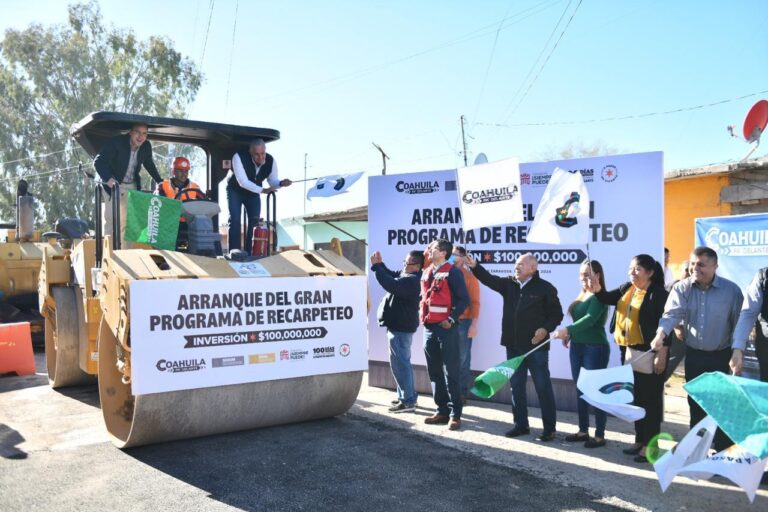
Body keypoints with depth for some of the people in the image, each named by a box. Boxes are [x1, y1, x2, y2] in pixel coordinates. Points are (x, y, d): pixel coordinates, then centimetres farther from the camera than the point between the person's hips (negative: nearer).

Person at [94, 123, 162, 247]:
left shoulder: (146, 146, -5)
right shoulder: (116, 142, -20)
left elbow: (149, 164, 15)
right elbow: (99, 161, -26)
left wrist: (159, 181, 13)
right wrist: (108, 179, -42)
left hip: (132, 187, 5)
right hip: (113, 184, -5)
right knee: (110, 221, -8)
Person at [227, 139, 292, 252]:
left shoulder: (271, 161, -23)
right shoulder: (239, 157, -35)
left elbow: (273, 181, -9)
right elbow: (243, 182, -39)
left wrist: (281, 183, -33)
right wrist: (263, 190, -46)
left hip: (253, 192, 4)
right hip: (235, 191, -3)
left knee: (254, 221, -3)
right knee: (235, 220, -15)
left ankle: (249, 253, 7)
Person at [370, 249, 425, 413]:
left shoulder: (412, 280, -23)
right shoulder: (404, 275, 10)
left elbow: (391, 285, -34)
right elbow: (390, 275, 20)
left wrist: (376, 266, -28)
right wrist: (379, 264, 2)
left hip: (401, 327, -11)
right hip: (399, 325, 11)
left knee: (399, 363, -8)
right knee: (402, 362, 18)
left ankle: (408, 401, -3)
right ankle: (407, 396, 28)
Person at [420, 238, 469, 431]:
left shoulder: (452, 271, -7)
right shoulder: (426, 273, 15)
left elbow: (464, 299, -10)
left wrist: (451, 319, -16)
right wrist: (421, 314, 12)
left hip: (446, 328, -7)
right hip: (429, 328, 7)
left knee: (451, 373, -2)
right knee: (434, 372, 11)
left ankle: (455, 414, 5)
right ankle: (442, 411, 20)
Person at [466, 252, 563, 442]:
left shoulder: (545, 288, -5)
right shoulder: (509, 285, 8)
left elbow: (557, 313, -2)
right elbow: (489, 279, -4)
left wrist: (546, 329, -16)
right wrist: (474, 266, -19)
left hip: (536, 346, -5)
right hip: (513, 345, 5)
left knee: (543, 387, 1)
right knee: (516, 386, 11)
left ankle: (549, 427, 11)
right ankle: (521, 424, 23)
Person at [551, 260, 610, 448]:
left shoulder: (599, 297, -11)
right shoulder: (581, 295, 13)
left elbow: (590, 319, -25)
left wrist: (568, 330, -35)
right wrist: (570, 335, 3)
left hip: (595, 348, -8)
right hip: (577, 347, 8)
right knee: (580, 390, 12)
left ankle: (600, 435, 7)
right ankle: (583, 430, 22)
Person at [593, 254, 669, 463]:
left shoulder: (658, 294, -12)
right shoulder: (627, 289, 10)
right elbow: (607, 298, 3)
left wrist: (662, 355, -18)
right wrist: (597, 288, -18)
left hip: (649, 353, -7)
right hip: (629, 351, 8)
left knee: (651, 400, 2)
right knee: (636, 398, 15)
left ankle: (650, 444, 10)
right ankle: (640, 440, 26)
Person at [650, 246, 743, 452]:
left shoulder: (731, 289, -10)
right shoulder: (681, 288, -6)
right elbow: (672, 313, -21)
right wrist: (660, 334, -39)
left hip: (721, 356, -2)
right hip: (693, 355, 3)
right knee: (695, 403, 13)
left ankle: (723, 451, 18)